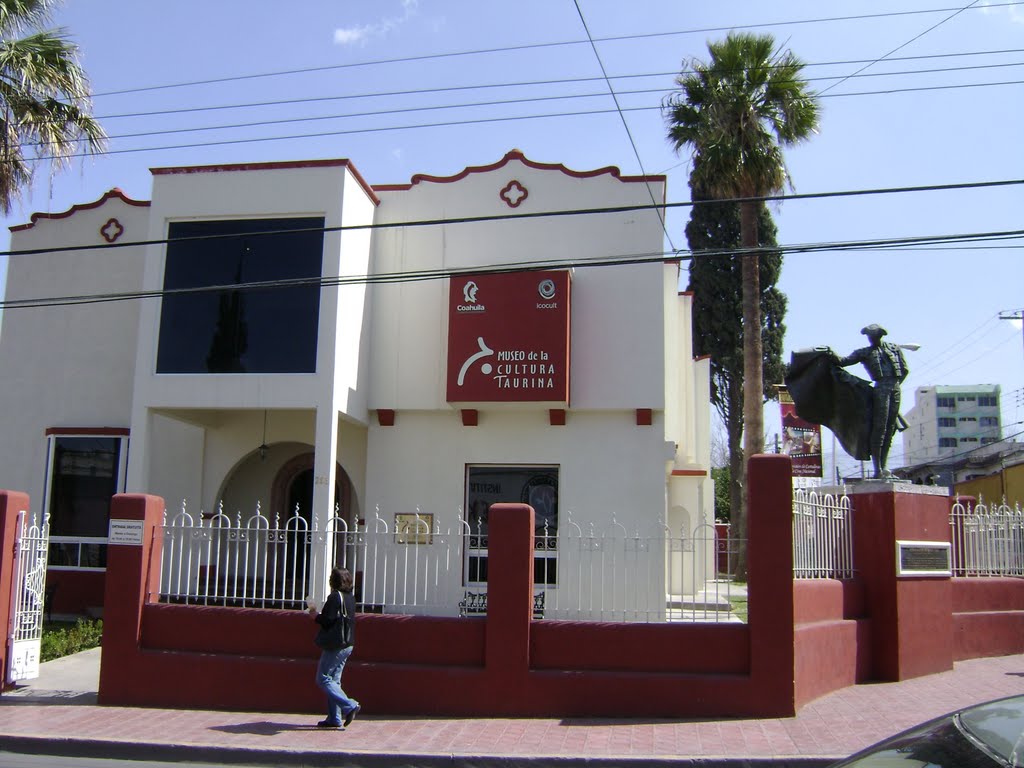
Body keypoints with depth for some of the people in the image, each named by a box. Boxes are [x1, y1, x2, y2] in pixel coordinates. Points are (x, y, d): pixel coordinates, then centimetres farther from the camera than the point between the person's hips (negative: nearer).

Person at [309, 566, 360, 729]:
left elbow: (329, 620, -21)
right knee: (334, 680, 13)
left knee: (323, 679, -3)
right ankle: (334, 718, 12)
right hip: (347, 645, 9)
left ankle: (350, 706, -12)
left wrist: (316, 616, -4)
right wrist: (320, 615, 17)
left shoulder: (335, 596, -15)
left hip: (335, 645, -9)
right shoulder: (350, 597, 12)